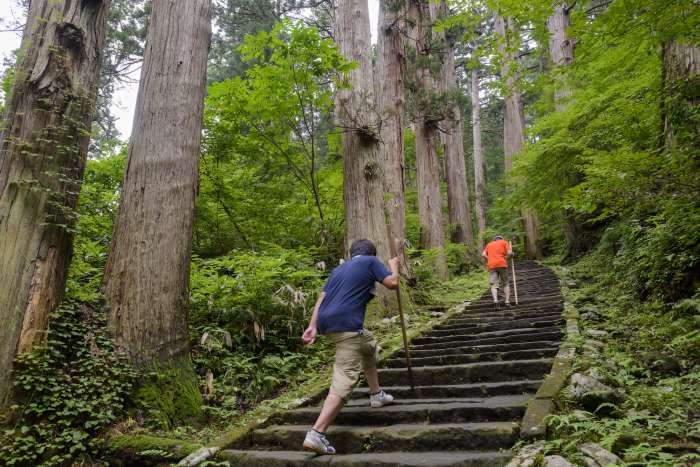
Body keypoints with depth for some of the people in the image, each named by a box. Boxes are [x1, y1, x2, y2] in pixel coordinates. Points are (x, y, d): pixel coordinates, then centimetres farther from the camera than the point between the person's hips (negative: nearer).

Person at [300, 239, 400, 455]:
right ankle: (316, 434, -19)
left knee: (369, 345, 32)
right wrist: (394, 266, 21)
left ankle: (376, 394, 41)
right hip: (346, 324, -8)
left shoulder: (339, 269, 25)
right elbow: (392, 283, 1)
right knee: (345, 379, -10)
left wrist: (312, 326, 7)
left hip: (327, 322, 8)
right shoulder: (371, 261, 9)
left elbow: (322, 297, 14)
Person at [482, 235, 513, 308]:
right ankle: (507, 301, 1)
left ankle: (495, 300, -26)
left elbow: (483, 254, 7)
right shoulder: (504, 242, 15)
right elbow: (509, 253, 0)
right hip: (502, 264, -2)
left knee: (494, 285, -4)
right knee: (506, 283, 11)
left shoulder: (489, 244, 23)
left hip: (491, 266, 2)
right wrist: (505, 259, 15)